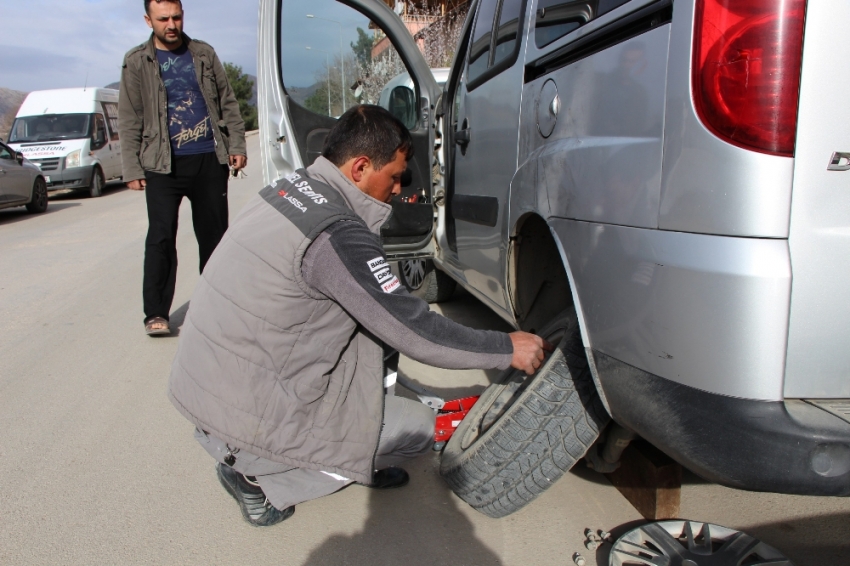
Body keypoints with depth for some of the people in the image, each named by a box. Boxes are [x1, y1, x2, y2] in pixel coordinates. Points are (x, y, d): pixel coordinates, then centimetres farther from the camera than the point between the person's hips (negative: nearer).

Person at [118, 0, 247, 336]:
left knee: (214, 234, 6)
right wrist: (132, 169, -5)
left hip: (210, 160, 2)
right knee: (161, 237, -6)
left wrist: (237, 145, 2)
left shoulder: (204, 54, 10)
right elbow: (129, 121, 2)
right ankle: (156, 313, 1)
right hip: (163, 164, -2)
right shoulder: (137, 62, 4)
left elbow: (228, 103, 12)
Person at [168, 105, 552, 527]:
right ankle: (259, 476, 3)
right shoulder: (335, 234, -24)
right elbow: (414, 332, -19)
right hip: (242, 423, -9)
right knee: (420, 427, 2)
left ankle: (360, 460, 18)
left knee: (378, 325, 12)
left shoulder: (288, 189, 4)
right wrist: (506, 349, -8)